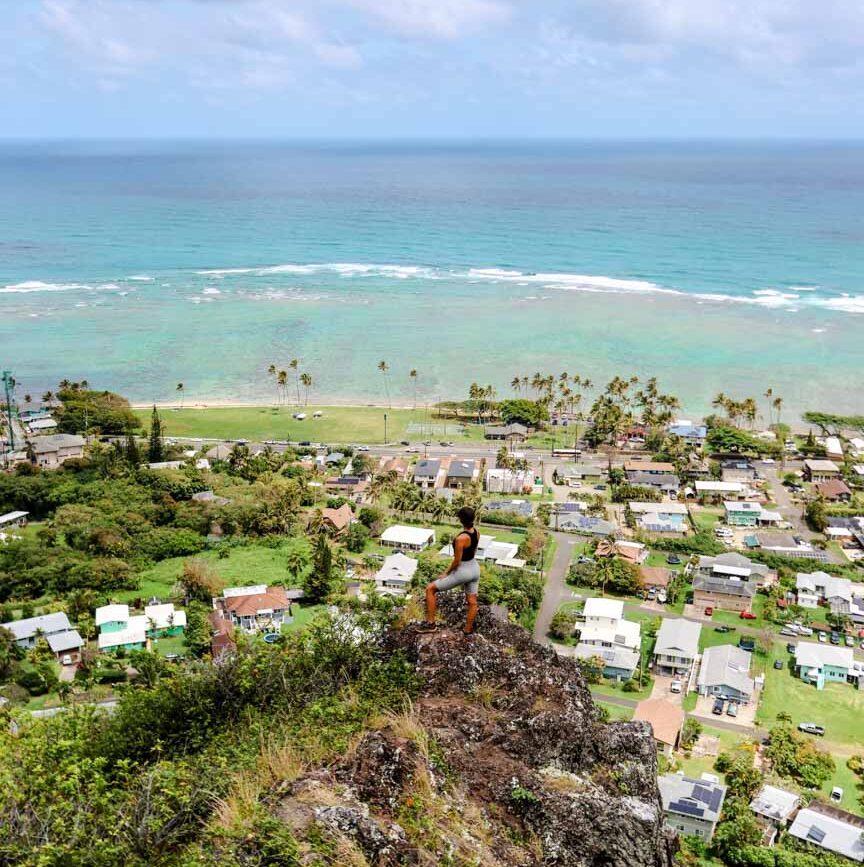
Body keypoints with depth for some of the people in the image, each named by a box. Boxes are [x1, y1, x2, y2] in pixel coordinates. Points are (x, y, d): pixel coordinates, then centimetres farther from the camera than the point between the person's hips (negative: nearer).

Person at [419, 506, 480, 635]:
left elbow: (456, 562, -21)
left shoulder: (461, 538, -29)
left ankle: (430, 623, 9)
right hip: (475, 568, 8)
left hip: (462, 571, -8)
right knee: (472, 602, 20)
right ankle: (468, 630, 36)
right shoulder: (476, 531, -6)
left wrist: (446, 573, -5)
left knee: (430, 589, 5)